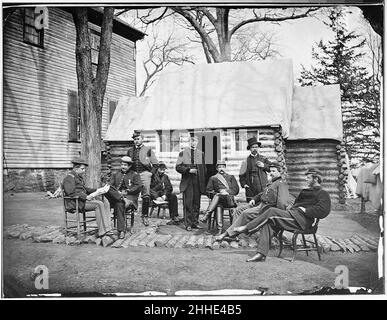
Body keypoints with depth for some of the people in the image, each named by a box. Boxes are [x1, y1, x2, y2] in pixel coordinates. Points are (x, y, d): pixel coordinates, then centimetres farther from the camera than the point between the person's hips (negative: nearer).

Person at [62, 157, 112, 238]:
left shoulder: (78, 177, 23)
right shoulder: (69, 177, -8)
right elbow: (70, 192, -20)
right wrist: (85, 196, -23)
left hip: (83, 200, 10)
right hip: (75, 203, -10)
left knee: (105, 201, -6)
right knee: (99, 204, -26)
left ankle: (106, 227, -16)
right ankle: (102, 231, -27)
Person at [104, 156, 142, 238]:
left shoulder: (135, 175, 16)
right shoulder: (115, 174, 25)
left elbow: (139, 187, 1)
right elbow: (110, 185, 10)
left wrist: (127, 191, -12)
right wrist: (118, 192, -10)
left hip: (130, 196, -2)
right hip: (115, 196, 3)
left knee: (119, 204, -36)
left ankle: (121, 230, -32)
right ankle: (124, 200, -38)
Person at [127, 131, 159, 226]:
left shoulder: (148, 149, 6)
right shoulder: (130, 150, 15)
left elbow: (155, 163, 7)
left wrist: (150, 173, 0)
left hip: (144, 173, -2)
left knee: (146, 196, -6)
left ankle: (144, 216, 2)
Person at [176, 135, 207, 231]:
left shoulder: (201, 154, 13)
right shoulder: (183, 153, 7)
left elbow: (204, 168, 15)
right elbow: (178, 167, 0)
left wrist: (203, 182, 7)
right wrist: (188, 170, -13)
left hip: (198, 183, 3)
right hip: (187, 182, -3)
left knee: (196, 203, 5)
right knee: (187, 203, -6)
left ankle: (195, 222, 12)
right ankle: (188, 224, -1)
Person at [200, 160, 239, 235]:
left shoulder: (231, 177, 23)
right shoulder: (213, 178, 24)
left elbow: (236, 190, 11)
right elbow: (208, 191, 13)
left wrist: (227, 192, -8)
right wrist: (215, 193, -7)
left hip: (230, 200, -1)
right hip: (218, 200, 1)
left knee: (218, 196, -34)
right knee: (218, 205, -36)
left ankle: (207, 214, -42)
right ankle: (220, 228, -45)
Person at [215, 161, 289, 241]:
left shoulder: (282, 184, -9)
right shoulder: (272, 182, 23)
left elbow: (282, 202, -22)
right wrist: (254, 199, 14)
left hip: (267, 208, -11)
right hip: (260, 203, 11)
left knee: (246, 213, -25)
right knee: (239, 209, 1)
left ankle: (227, 233, -20)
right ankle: (232, 235, -7)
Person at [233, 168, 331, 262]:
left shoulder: (323, 194, 3)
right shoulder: (306, 191, 31)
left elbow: (323, 211, -14)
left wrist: (305, 210, -13)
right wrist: (290, 209, 9)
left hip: (302, 220, -9)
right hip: (293, 215, 9)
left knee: (272, 211, -22)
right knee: (268, 223, -13)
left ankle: (247, 228, -13)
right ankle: (261, 254, -18)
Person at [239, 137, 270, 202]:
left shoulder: (263, 159, 13)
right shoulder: (246, 161, 6)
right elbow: (241, 175, 11)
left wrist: (264, 165, -9)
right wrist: (243, 184, -2)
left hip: (264, 189, 1)